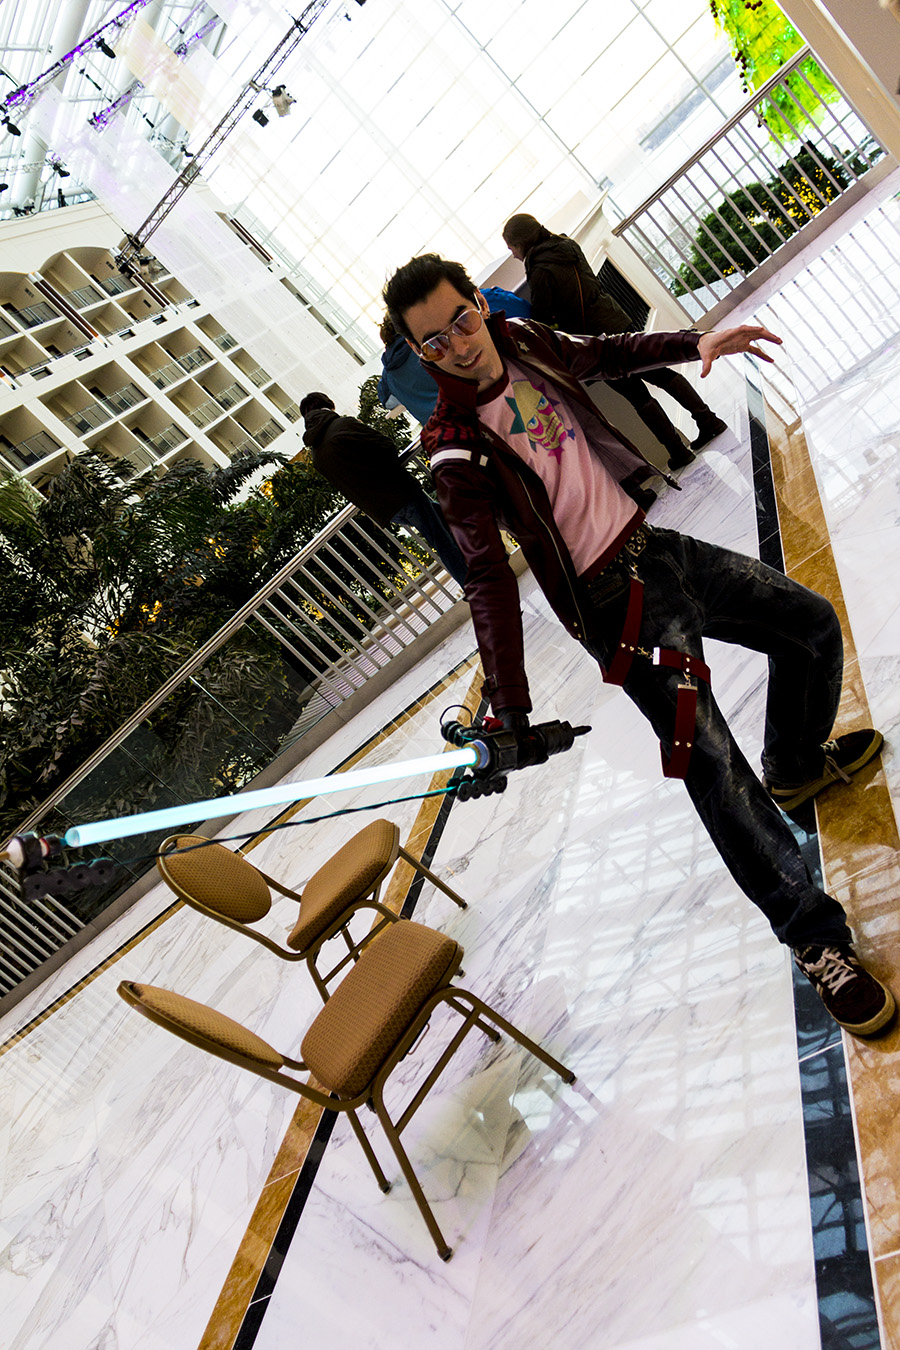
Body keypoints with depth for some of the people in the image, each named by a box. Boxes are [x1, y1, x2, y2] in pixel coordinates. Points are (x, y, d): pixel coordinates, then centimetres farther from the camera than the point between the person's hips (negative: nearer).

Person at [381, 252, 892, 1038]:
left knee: (812, 624, 17)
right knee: (712, 763, -14)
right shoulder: (457, 448, -19)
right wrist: (511, 716, -32)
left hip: (655, 544, 8)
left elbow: (605, 357, 22)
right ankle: (817, 940, 2)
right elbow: (490, 580, -26)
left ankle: (797, 765, 42)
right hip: (613, 602, -8)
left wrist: (696, 343, 8)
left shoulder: (523, 341, 1)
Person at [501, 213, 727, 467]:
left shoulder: (541, 272, -17)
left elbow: (541, 321, -13)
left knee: (637, 395, 3)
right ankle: (708, 419, 20)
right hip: (617, 320, 7)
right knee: (659, 372, 16)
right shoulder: (568, 246, 8)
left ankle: (678, 452, 8)